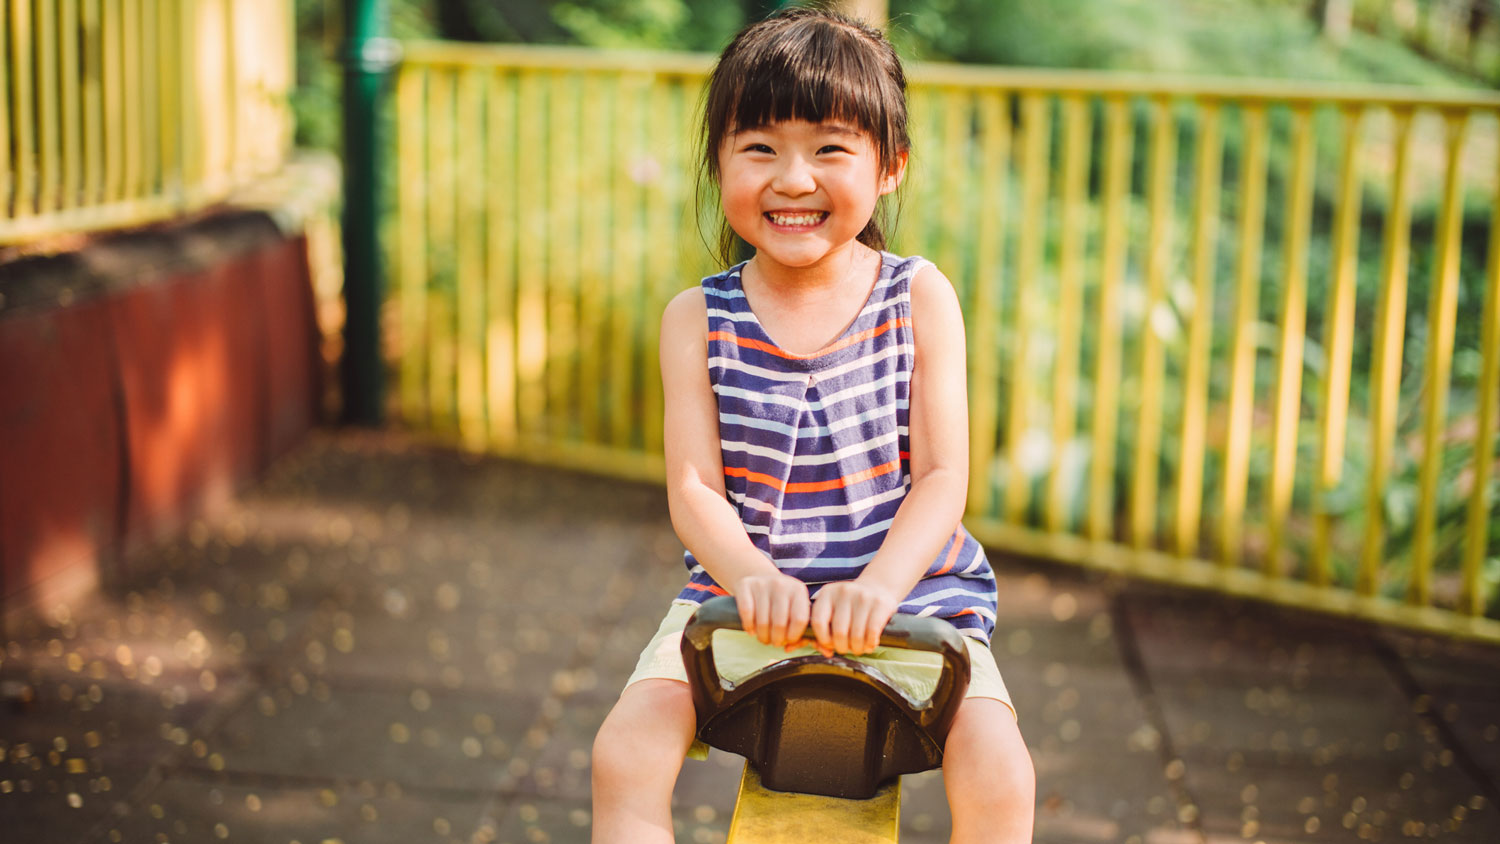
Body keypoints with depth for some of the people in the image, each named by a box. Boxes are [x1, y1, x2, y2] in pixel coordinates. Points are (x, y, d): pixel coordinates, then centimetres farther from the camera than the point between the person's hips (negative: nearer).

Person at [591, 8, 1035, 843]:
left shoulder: (920, 297, -2)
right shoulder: (698, 319, 0)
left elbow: (942, 476, -7)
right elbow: (693, 488, -6)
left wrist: (877, 586, -24)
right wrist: (752, 575, -26)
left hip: (907, 593, -1)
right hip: (742, 594, 1)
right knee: (626, 752, -19)